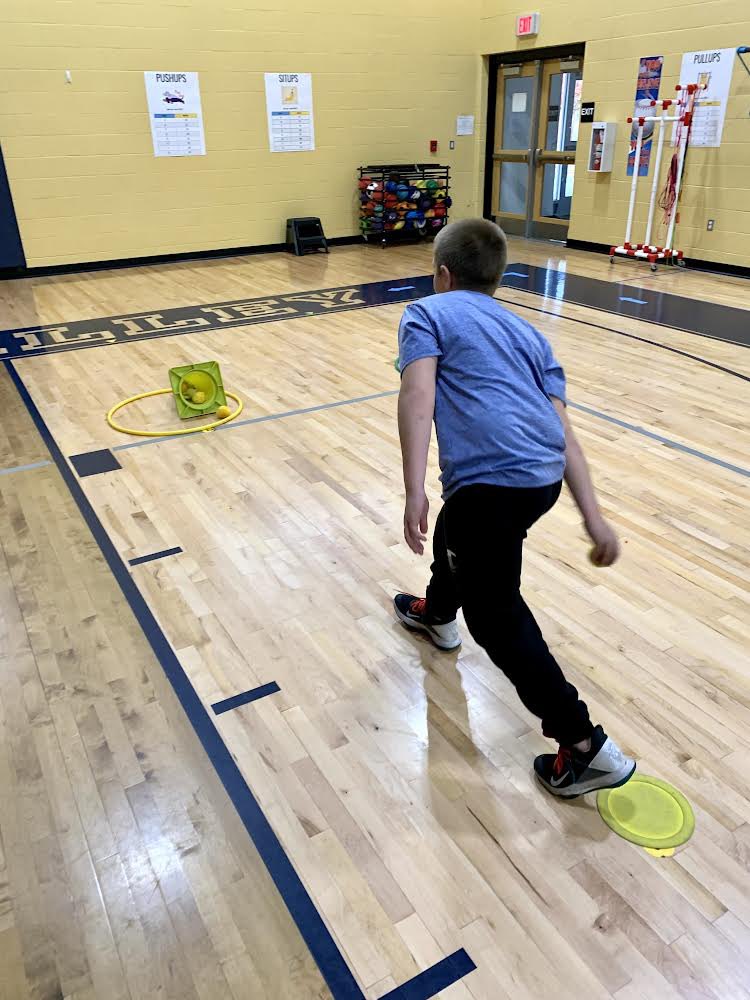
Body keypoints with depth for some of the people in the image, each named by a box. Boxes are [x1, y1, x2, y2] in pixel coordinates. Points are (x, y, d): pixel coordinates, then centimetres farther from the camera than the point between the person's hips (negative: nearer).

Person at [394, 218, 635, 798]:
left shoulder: (428, 312, 10)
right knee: (457, 527, 34)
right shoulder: (528, 334, 25)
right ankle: (437, 613, 62)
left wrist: (414, 492, -17)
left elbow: (418, 394, -10)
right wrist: (593, 518, 13)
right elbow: (562, 433, 16)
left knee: (497, 617, 6)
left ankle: (587, 749, 9)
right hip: (545, 478, 8)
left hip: (491, 482, -8)